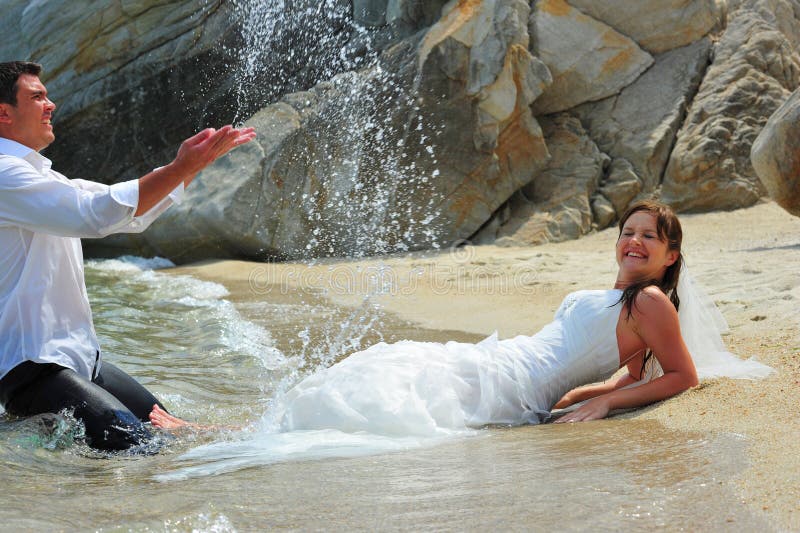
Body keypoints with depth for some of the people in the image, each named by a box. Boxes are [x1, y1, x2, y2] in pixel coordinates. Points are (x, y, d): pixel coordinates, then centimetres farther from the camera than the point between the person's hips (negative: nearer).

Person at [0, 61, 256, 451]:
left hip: (80, 357, 10)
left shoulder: (40, 176, 19)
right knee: (139, 448, -21)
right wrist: (180, 169, -24)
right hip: (32, 368, -10)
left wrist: (196, 161, 11)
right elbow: (94, 215, -26)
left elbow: (133, 211, 20)